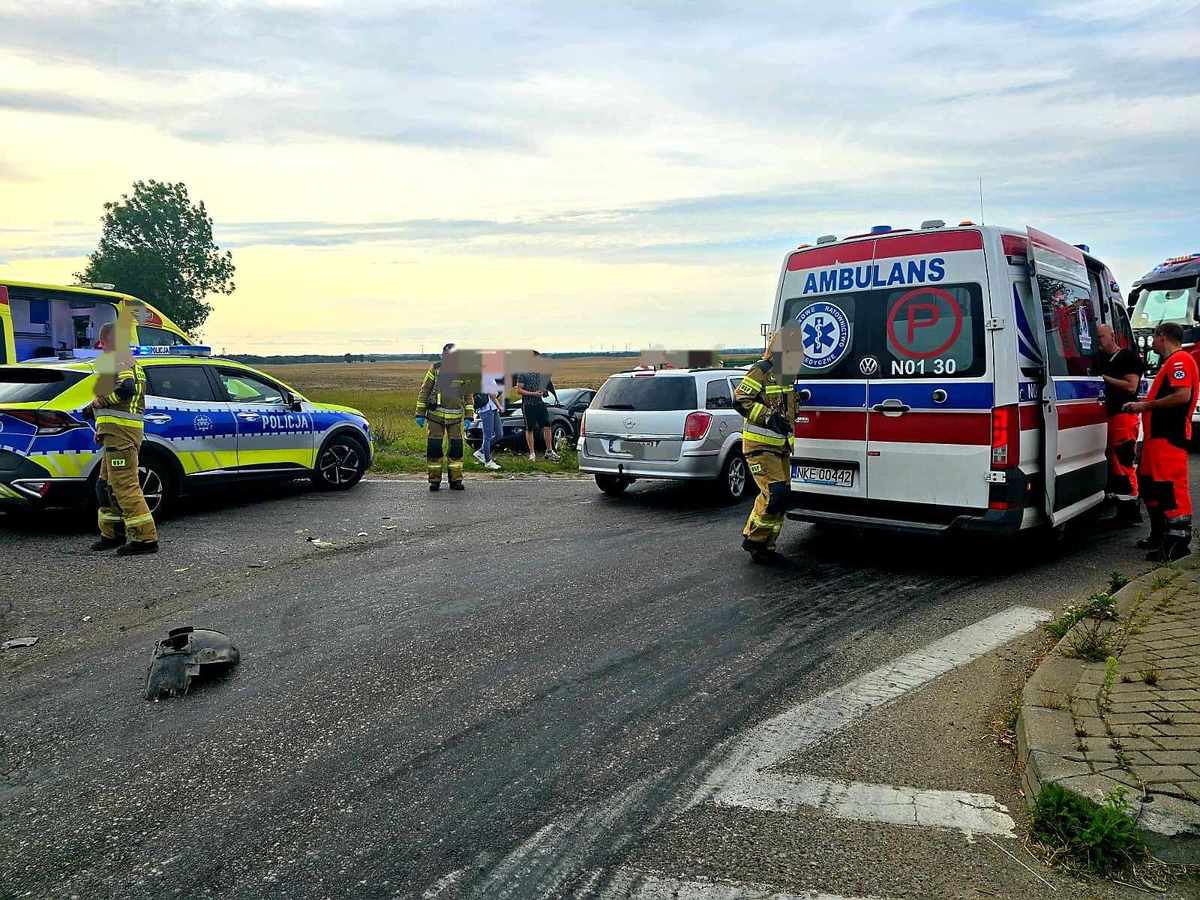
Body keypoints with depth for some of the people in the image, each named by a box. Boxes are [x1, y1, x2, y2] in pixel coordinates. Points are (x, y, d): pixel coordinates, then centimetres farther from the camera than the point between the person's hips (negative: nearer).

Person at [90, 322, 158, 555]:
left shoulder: (118, 359, -8)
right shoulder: (129, 362, 25)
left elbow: (125, 388, -27)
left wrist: (100, 401, -11)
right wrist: (103, 427, 24)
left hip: (121, 432, -11)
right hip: (119, 433, 11)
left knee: (125, 485, -12)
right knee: (106, 485, 18)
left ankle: (145, 538, -12)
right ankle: (112, 534, 28)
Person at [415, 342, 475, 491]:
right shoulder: (435, 369, -3)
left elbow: (468, 395, 9)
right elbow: (424, 391, 1)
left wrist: (469, 416, 3)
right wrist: (420, 413, -1)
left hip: (456, 417, 2)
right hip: (436, 415, -2)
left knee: (457, 448, 2)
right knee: (434, 448, -1)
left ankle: (456, 480, 12)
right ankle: (434, 481, 9)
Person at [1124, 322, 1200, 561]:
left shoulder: (1180, 359, -10)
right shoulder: (1171, 362, 22)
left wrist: (1148, 405, -16)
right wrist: (1142, 403, 18)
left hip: (1169, 436, -11)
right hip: (1158, 434, 11)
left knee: (1170, 486, -11)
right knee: (1149, 483, 17)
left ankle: (1179, 541, -10)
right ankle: (1159, 535, 26)